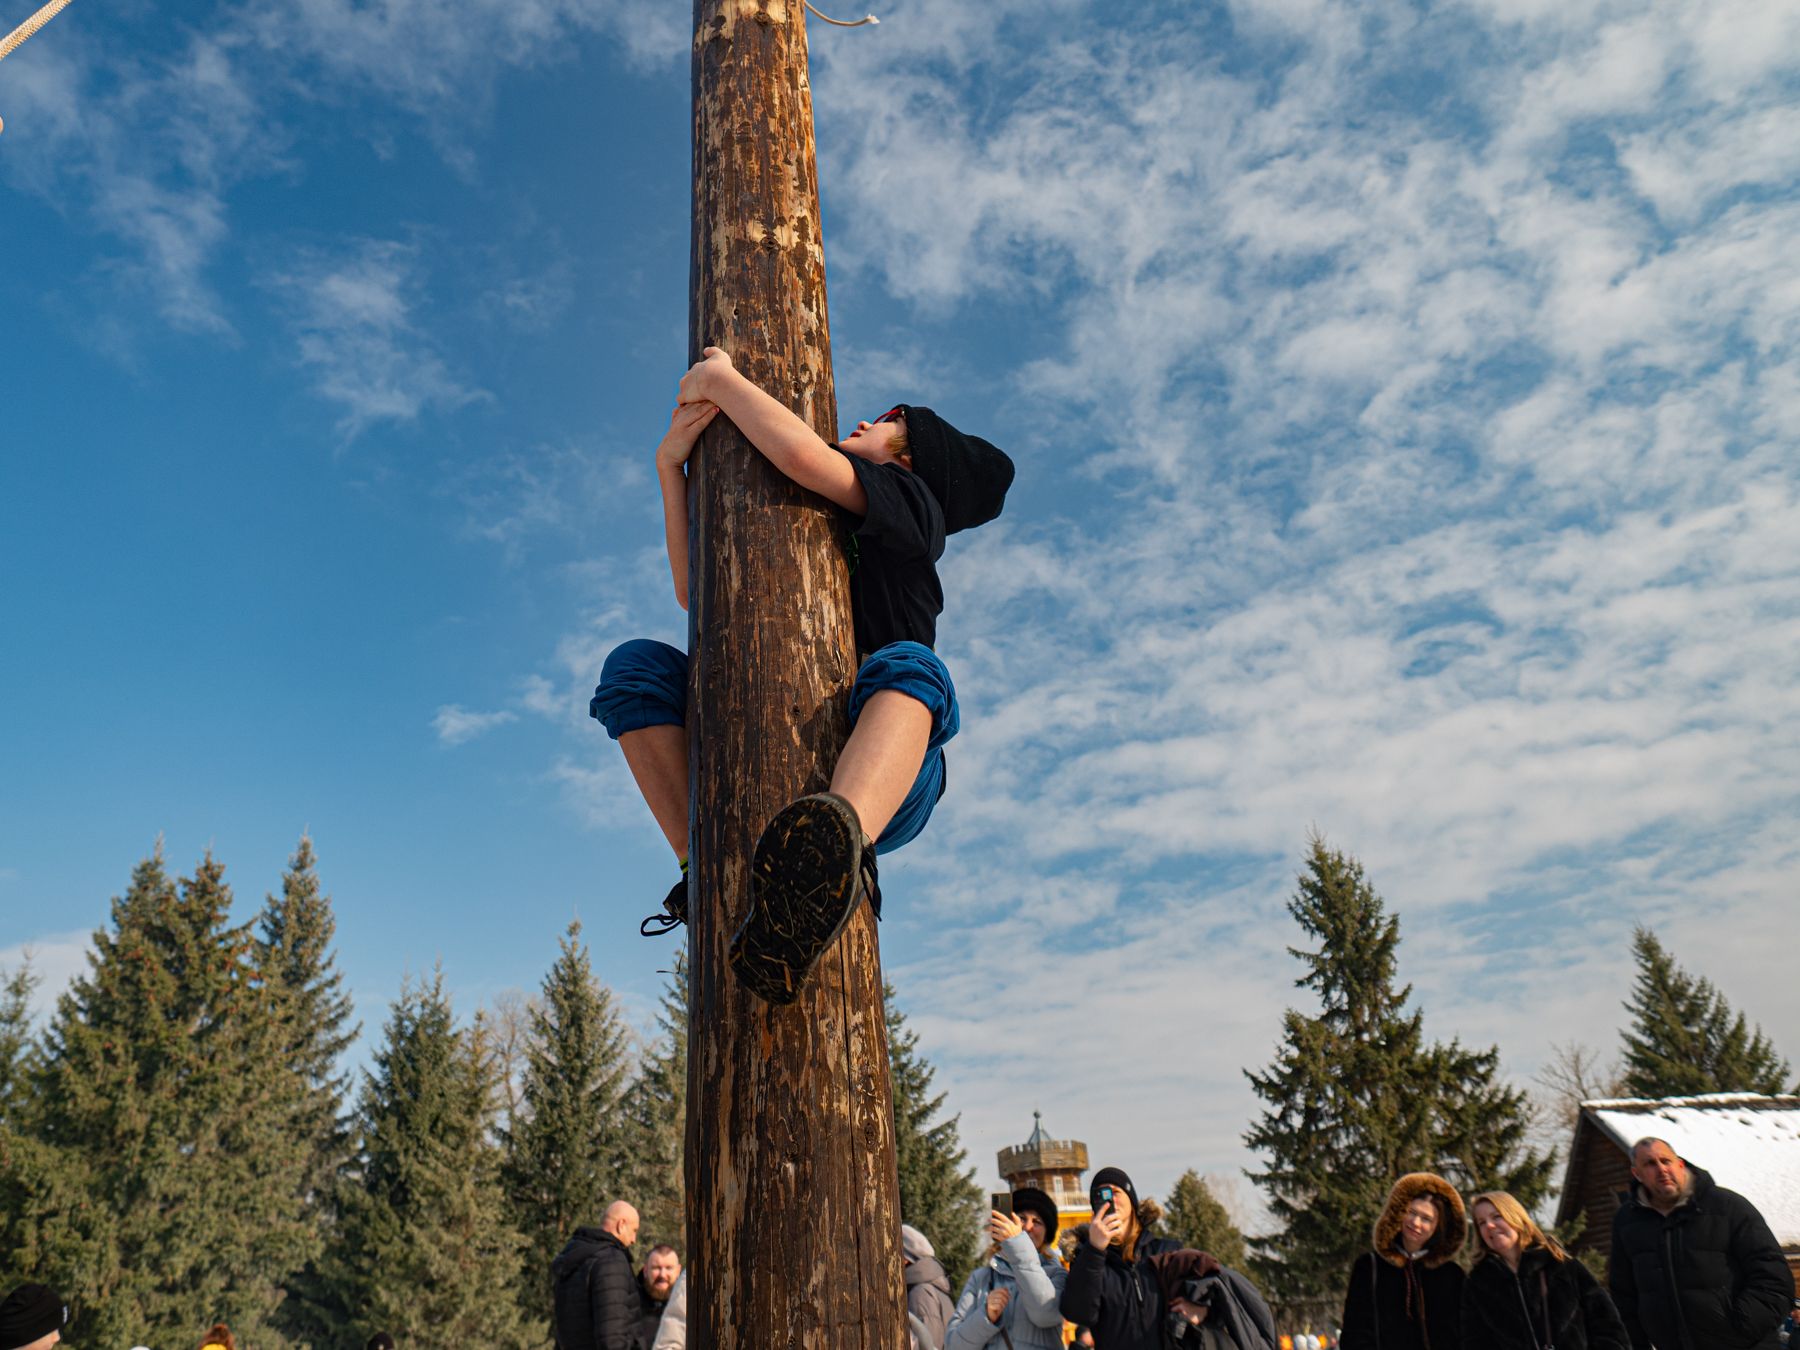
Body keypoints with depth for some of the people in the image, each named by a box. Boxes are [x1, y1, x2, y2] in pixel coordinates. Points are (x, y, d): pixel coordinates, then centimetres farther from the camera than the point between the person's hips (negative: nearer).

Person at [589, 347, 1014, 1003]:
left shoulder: (909, 501, 9)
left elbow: (804, 456, -12)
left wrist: (720, 379, 2)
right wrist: (672, 463, 10)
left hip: (888, 783, -5)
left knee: (907, 666, -36)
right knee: (635, 664, -7)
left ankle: (838, 859, -66)